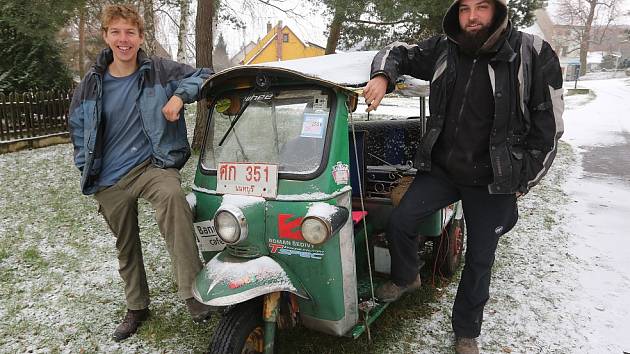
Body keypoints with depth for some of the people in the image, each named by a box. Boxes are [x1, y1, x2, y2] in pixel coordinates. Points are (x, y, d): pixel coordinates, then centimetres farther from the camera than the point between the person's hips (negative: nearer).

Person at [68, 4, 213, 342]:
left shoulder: (160, 71, -3)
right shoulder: (91, 84, 5)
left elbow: (204, 75, 2)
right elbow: (78, 128, 17)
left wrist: (179, 95, -17)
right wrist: (87, 170, 10)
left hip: (151, 164, -4)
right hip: (109, 181, 4)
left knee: (172, 195, -39)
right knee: (126, 247, 15)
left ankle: (192, 292, -37)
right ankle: (136, 308, 37)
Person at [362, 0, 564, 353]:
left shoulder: (534, 55, -13)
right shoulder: (444, 50, -4)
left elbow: (548, 127, -8)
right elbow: (398, 52, 11)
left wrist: (522, 182, -6)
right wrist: (383, 76, -13)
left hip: (492, 181, -2)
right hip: (441, 169, 3)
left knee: (479, 259, 9)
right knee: (400, 220, -3)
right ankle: (406, 277, 29)